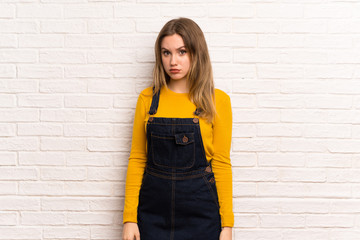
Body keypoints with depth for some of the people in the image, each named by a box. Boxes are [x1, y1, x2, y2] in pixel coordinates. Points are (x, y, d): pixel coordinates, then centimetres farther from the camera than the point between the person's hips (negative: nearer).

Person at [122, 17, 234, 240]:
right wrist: (129, 217, 0)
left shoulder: (217, 100, -3)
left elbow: (221, 163, -2)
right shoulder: (148, 98, 2)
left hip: (200, 212, -1)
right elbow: (137, 159, 4)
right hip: (153, 209, 2)